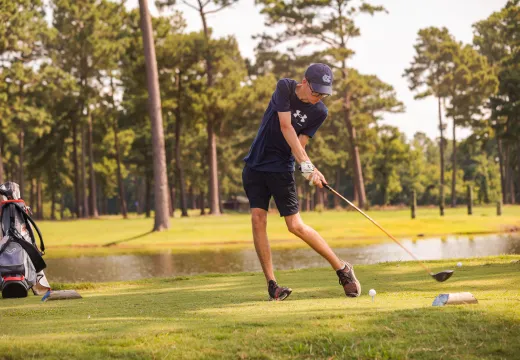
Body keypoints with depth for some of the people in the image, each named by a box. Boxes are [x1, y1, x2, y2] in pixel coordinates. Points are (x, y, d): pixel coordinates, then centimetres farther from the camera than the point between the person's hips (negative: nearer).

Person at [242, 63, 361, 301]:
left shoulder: (319, 112, -7)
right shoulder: (285, 88, -10)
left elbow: (300, 144, -9)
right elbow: (286, 127, -19)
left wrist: (309, 169, -30)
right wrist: (306, 164, -27)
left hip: (281, 168, -1)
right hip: (255, 163, 1)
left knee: (296, 225, -8)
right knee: (258, 219, -10)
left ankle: (342, 269, 5)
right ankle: (271, 284, -6)